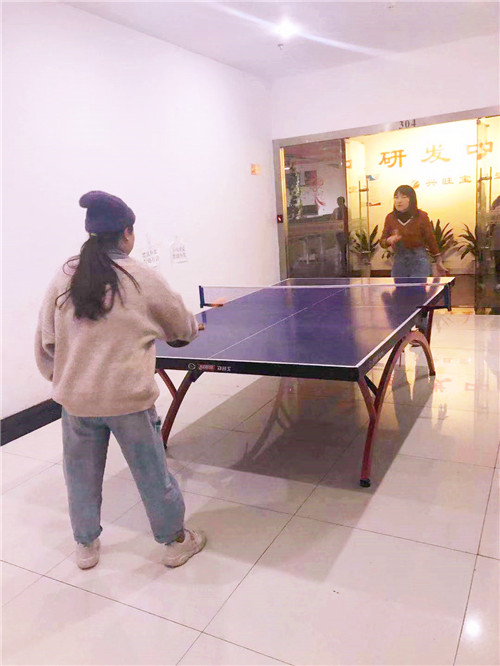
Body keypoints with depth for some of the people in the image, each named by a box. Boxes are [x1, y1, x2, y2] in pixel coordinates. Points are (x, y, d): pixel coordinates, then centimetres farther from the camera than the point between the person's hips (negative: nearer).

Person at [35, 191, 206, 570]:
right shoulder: (143, 278, -9)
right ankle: (175, 542, 31)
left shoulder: (63, 280, -1)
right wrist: (190, 328, 26)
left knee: (82, 475, 20)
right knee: (152, 472, 13)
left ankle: (86, 546, 38)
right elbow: (183, 329, 2)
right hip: (129, 397, -3)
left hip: (76, 398, 4)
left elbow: (45, 342, 4)